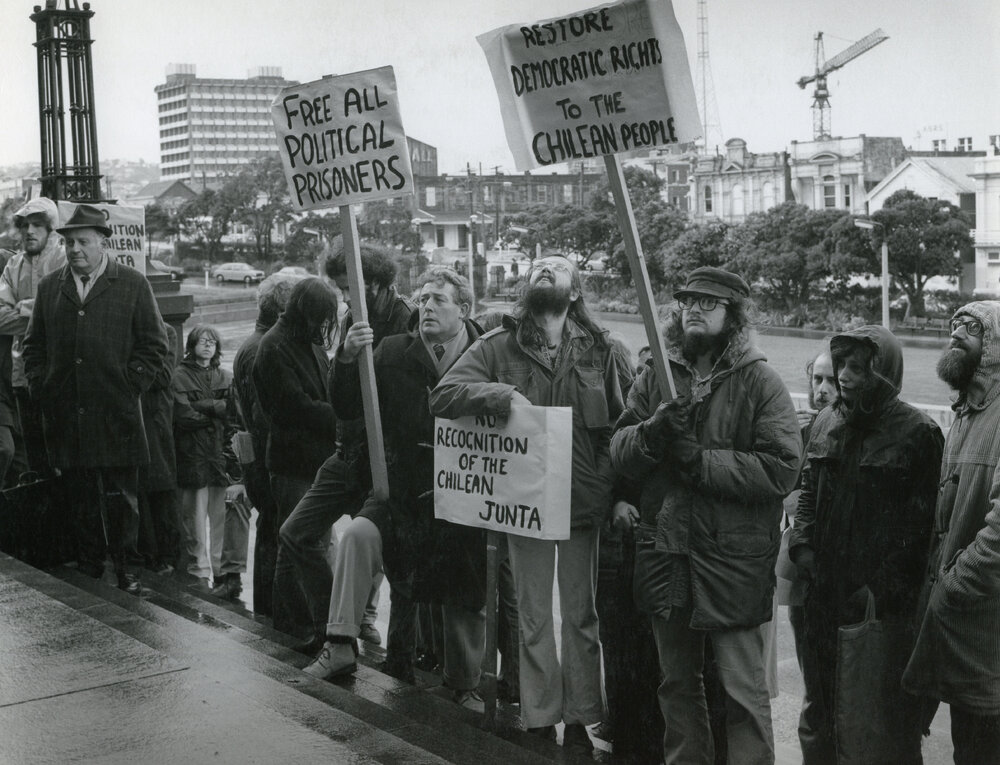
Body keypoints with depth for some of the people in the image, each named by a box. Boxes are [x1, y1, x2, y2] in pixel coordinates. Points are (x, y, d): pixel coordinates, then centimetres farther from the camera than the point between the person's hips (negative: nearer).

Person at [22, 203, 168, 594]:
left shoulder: (133, 285, 2)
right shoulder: (49, 287, 12)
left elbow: (154, 345, 2)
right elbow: (33, 345, 18)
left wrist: (130, 385, -5)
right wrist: (39, 385, 5)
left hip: (116, 415, -3)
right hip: (65, 413, 3)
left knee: (119, 497, 0)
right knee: (81, 498, 8)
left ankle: (123, 569, 11)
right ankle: (89, 567, 19)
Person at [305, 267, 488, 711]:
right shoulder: (393, 353, -1)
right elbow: (347, 410, -3)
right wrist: (348, 359, -18)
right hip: (402, 491, 1)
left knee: (465, 598, 8)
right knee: (357, 535, -26)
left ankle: (464, 685, 29)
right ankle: (340, 647, -19)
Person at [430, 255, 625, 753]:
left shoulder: (597, 350, 5)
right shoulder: (500, 346, 1)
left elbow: (618, 424, 8)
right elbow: (442, 395, -6)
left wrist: (617, 490, -1)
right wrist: (502, 394, -20)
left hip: (584, 500, 1)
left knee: (581, 613, 8)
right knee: (534, 615, 7)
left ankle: (580, 717, 20)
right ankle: (540, 718, 18)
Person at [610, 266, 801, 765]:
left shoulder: (760, 383, -6)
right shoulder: (656, 377, 8)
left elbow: (781, 469, -16)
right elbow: (619, 452, 1)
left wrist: (700, 459, -19)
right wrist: (651, 431, -19)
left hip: (732, 559, -5)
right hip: (665, 554, 5)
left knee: (742, 690, -1)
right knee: (676, 682, 19)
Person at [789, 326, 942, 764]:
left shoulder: (917, 433, -8)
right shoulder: (827, 423, 10)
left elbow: (920, 522, -11)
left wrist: (884, 587, -15)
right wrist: (802, 542, 1)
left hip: (885, 600, -5)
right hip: (824, 592, 6)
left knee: (887, 706, 2)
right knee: (822, 697, 15)